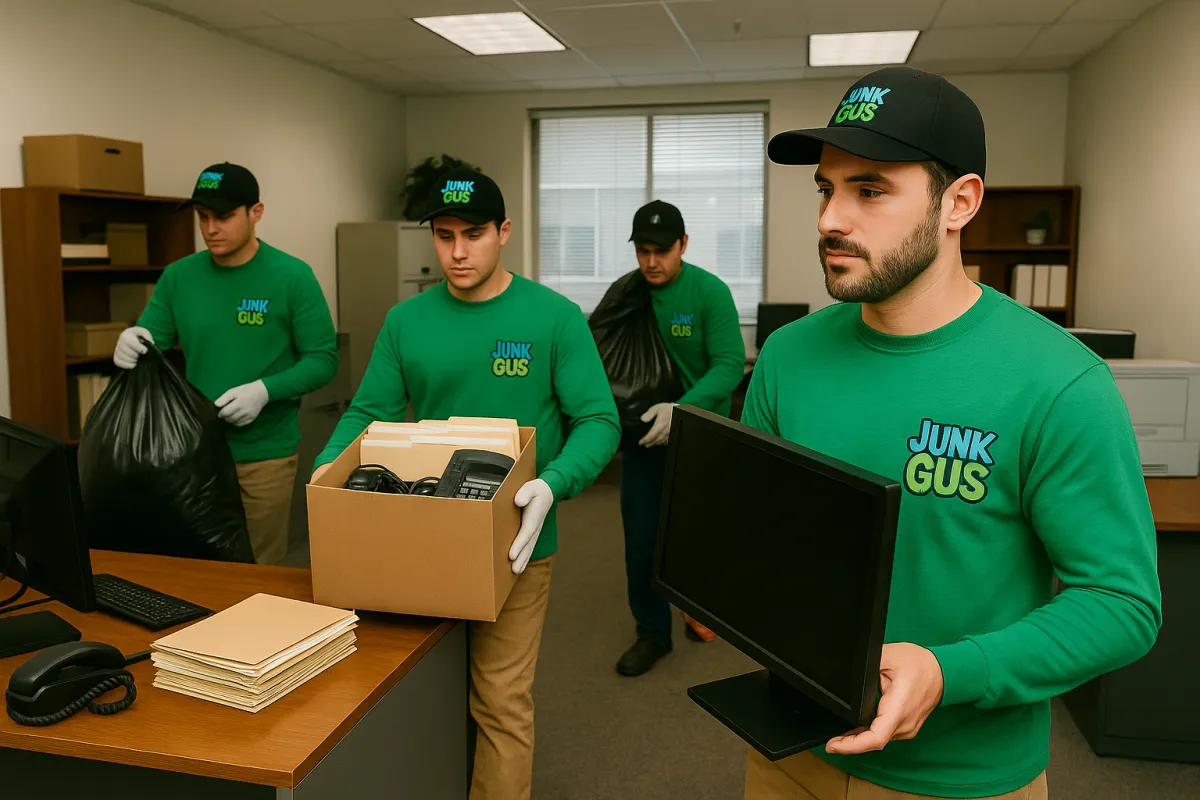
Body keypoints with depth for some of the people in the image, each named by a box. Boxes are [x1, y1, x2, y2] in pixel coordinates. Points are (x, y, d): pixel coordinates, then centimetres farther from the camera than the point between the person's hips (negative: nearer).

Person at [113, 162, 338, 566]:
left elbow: (323, 360, -9)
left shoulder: (292, 276, -9)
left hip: (265, 452, -3)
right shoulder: (178, 276, 3)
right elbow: (148, 345, 5)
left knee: (259, 570, 10)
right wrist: (131, 344, -18)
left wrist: (265, 390, -23)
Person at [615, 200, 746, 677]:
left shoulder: (710, 292, -15)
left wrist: (683, 409, -34)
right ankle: (652, 633, 23)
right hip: (644, 431, 3)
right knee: (642, 536, 5)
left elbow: (730, 365, -21)